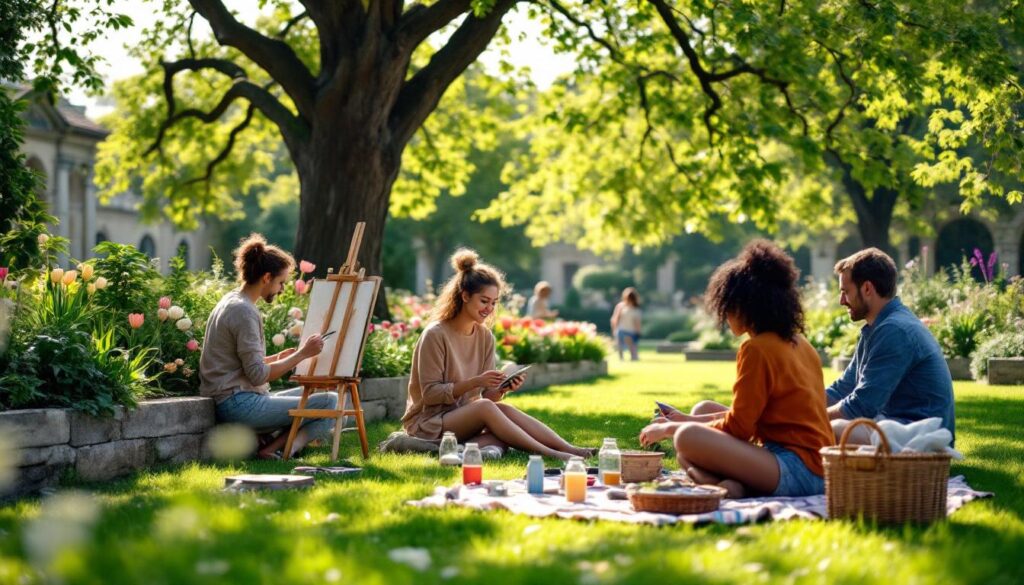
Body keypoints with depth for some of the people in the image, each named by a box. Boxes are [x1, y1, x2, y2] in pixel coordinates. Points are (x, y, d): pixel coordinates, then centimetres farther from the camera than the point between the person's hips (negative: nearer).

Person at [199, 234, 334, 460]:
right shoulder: (244, 312, -15)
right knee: (330, 403, -14)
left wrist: (278, 357, 11)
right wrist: (301, 354, -11)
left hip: (230, 402, 11)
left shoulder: (231, 301, 17)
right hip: (240, 404, -11)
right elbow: (258, 375, -18)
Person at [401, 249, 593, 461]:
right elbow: (430, 394, -16)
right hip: (428, 422, -6)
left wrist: (501, 389, -18)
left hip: (465, 416, 6)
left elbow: (487, 395, 5)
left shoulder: (485, 337, 6)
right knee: (485, 407, -32)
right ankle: (550, 454, -35)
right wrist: (475, 382, -25)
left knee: (505, 410, -25)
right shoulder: (435, 335, -14)